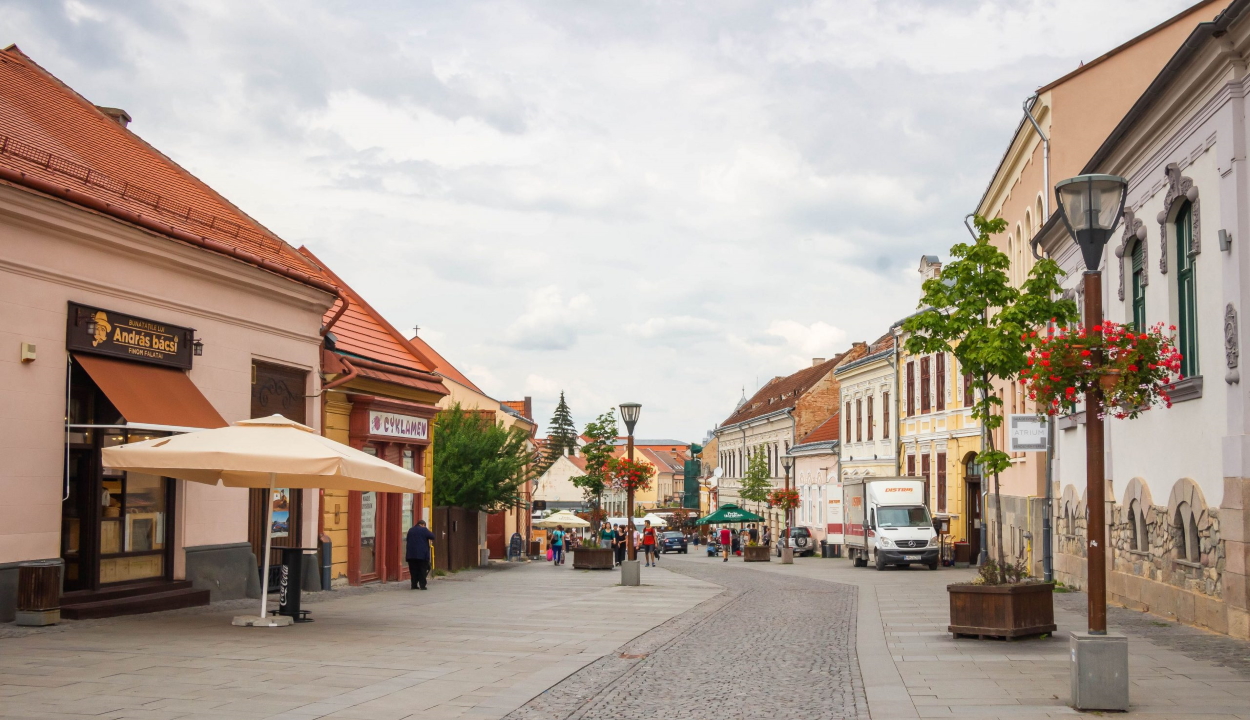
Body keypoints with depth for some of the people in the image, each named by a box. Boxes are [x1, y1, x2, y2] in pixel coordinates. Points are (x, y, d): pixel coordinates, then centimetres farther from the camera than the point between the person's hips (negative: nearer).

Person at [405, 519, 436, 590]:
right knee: (422, 570, 1)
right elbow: (432, 537, -4)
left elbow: (407, 540, 19)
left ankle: (414, 585, 5)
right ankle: (422, 585, -4)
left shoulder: (410, 530, 13)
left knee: (413, 570, 7)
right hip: (422, 554, -5)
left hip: (411, 554, 5)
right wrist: (429, 531, 13)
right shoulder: (424, 530, -5)